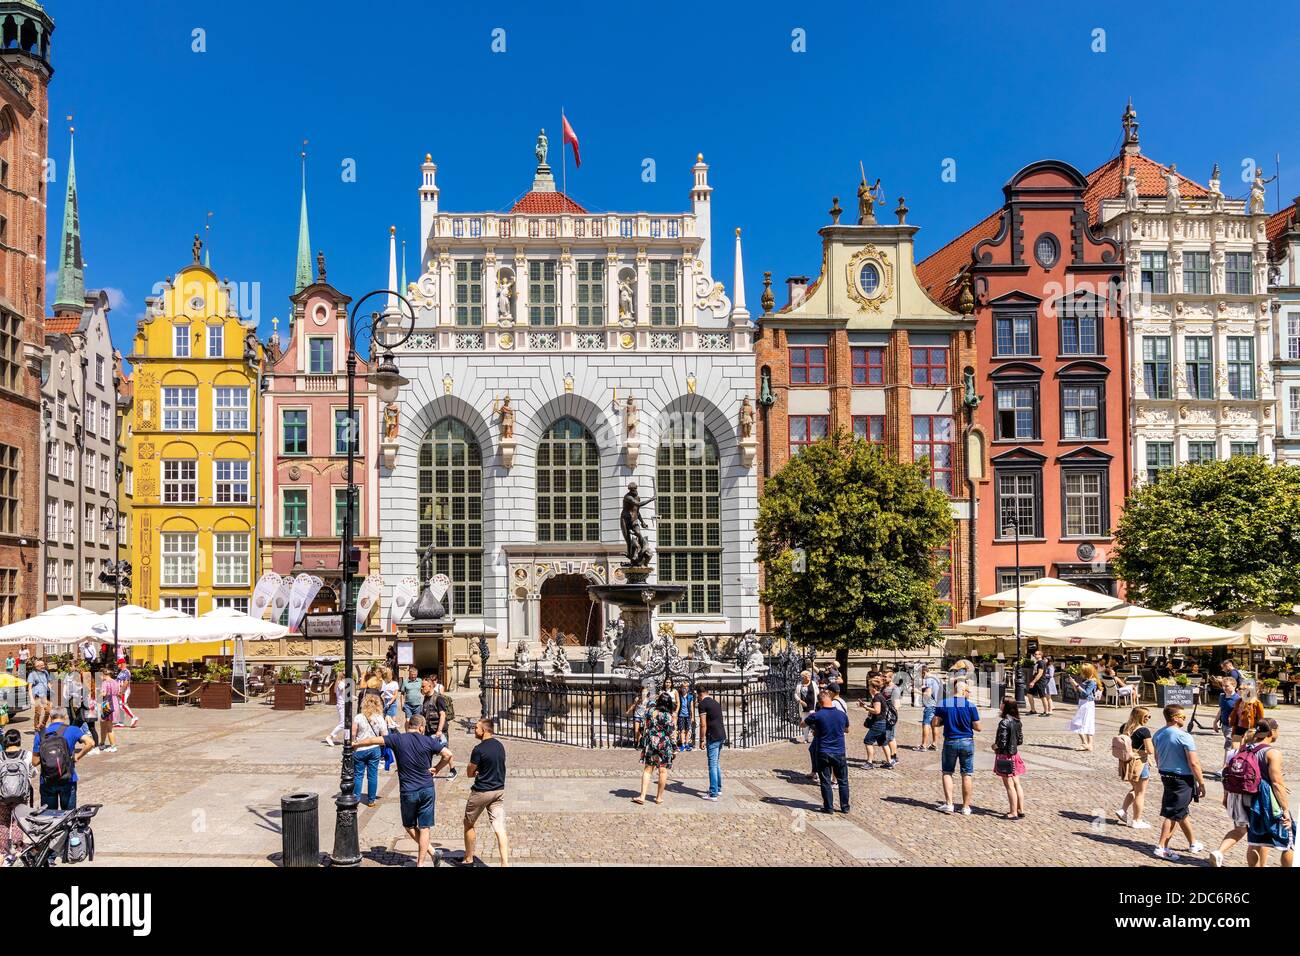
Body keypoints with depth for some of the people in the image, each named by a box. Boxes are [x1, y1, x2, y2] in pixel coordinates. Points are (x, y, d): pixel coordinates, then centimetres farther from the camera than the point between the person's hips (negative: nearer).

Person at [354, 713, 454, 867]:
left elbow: (373, 740, -2)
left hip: (408, 792, -1)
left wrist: (355, 744, 13)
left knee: (409, 825, 20)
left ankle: (429, 850, 13)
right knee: (424, 828, 7)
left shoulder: (398, 739, -5)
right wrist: (436, 769, 3)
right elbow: (448, 755, -10)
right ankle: (420, 862, 6)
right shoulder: (428, 741, -5)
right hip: (427, 790, 1)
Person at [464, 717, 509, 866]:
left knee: (469, 824, 17)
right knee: (500, 829, 0)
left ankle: (469, 859, 27)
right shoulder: (500, 746, 5)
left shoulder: (479, 749, -17)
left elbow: (469, 773, -9)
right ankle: (505, 863, -10)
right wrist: (481, 772, 3)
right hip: (499, 791, 6)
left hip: (481, 791, -5)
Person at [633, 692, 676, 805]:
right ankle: (659, 797, 16)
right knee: (663, 770, 9)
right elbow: (670, 733, -5)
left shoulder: (651, 711, -3)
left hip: (650, 742, 3)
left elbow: (646, 727, 4)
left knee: (647, 769, 9)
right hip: (664, 744, -3)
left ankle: (642, 796, 3)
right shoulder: (668, 716, -12)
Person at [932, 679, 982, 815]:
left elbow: (936, 723, -5)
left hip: (950, 742, 1)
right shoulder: (971, 706, -7)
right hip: (967, 742, 0)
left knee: (947, 772, 12)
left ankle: (949, 804, 4)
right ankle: (966, 807, 12)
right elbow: (977, 727, -6)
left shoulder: (942, 704, -4)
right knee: (966, 775, 8)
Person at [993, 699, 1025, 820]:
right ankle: (1020, 810, 20)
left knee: (1009, 786, 0)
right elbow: (1020, 740, 10)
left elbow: (1002, 742, -22)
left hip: (1005, 756, -8)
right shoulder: (1017, 722, 3)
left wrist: (995, 746, -3)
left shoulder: (1004, 722, -22)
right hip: (1015, 754, 8)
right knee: (1016, 783, 14)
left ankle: (1013, 813, 6)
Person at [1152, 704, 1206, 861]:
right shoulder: (1184, 736, -19)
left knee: (1181, 813, 20)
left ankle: (1193, 843, 35)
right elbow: (1193, 763, -18)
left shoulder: (1158, 735, 5)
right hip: (1183, 779, -8)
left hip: (1166, 776, 8)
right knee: (1173, 815, -2)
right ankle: (1162, 848, -2)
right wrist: (1201, 783, -10)